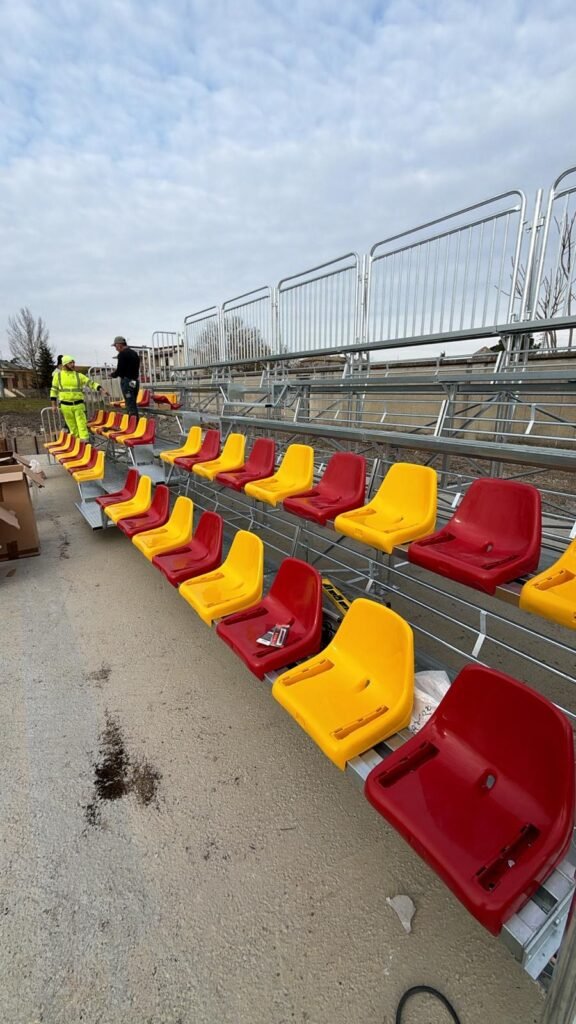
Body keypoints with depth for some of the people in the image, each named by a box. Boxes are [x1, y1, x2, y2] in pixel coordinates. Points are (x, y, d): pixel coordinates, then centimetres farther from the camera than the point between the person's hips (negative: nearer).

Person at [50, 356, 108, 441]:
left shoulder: (78, 375, 5)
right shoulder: (58, 375, 4)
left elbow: (91, 383, -2)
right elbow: (54, 389, 10)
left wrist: (100, 388, -20)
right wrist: (54, 404, 7)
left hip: (78, 404, 0)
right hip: (66, 405, 0)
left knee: (82, 425, -4)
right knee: (72, 427, 8)